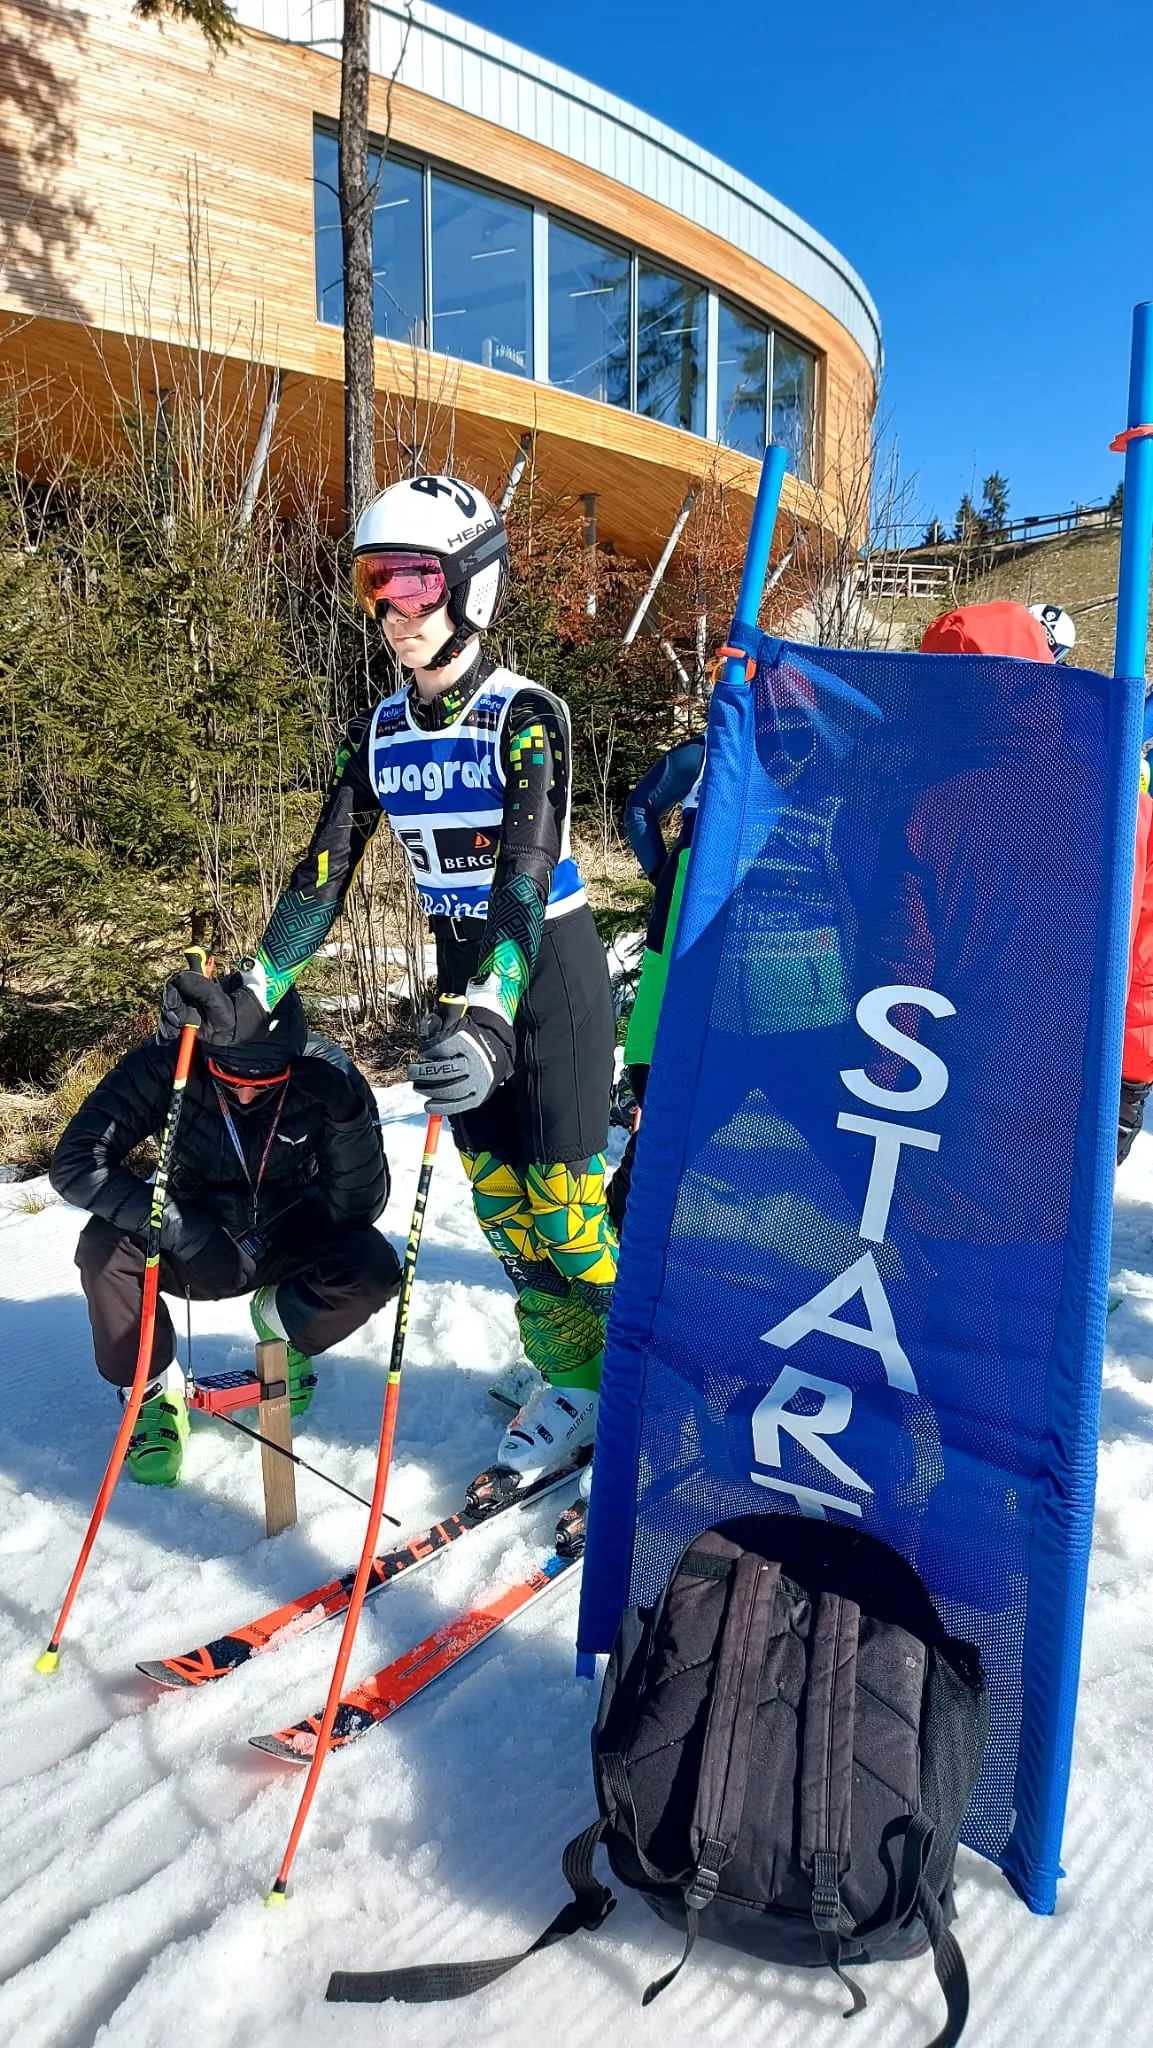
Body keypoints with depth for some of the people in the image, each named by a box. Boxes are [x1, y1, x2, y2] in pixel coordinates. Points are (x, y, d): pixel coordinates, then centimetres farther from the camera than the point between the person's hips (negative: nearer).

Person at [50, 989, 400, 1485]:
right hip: (196, 1245, 0)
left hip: (291, 1242, 1)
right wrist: (183, 1229, -36)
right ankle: (156, 1390, -3)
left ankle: (280, 1321, 6)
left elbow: (357, 1209, -24)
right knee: (104, 1246, -29)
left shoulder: (327, 1075, -23)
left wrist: (350, 1117, -42)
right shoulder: (165, 1066, -25)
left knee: (373, 1268, -28)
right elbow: (75, 1163, -27)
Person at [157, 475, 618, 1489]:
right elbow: (326, 871, 0)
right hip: (462, 971, 6)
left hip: (550, 969, -6)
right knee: (498, 1196, 10)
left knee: (564, 1202, -3)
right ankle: (572, 1383, 29)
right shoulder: (380, 733, 1)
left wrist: (489, 1016, -46)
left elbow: (526, 876, -31)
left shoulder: (527, 716, -18)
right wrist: (251, 994, -11)